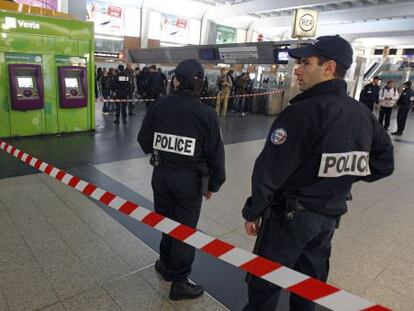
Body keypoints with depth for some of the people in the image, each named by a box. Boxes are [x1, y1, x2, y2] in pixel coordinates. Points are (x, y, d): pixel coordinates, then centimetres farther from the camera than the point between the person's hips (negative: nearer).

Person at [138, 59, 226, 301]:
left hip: (162, 174, 4)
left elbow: (144, 141, 3)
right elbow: (215, 154, -11)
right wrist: (213, 184, 3)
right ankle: (179, 281, 24)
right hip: (190, 179, -3)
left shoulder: (158, 106, -5)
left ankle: (167, 264, 42)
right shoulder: (206, 113, -13)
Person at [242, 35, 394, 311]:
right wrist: (342, 179, 12)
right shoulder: (364, 114, 1)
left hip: (290, 214, -7)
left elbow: (270, 170, -22)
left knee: (265, 284, 12)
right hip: (331, 216, 7)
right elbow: (384, 163, 11)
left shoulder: (303, 112, -22)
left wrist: (253, 212, -10)